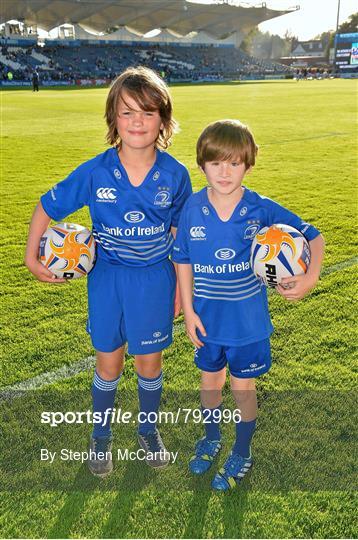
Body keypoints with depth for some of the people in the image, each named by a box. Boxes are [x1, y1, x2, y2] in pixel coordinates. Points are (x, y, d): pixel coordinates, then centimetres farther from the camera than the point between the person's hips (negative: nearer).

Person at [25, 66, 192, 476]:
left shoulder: (175, 175, -11)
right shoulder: (94, 173, -14)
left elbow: (181, 234, 0)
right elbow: (48, 207, -1)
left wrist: (181, 287, 2)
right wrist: (32, 257, -4)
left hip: (155, 279, 0)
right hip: (107, 278, 0)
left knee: (149, 363, 13)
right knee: (109, 365, 13)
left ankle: (148, 430, 41)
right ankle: (100, 436, 39)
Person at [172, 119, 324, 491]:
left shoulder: (263, 210, -16)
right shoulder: (193, 208, -11)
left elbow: (312, 236, -7)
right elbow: (183, 261, -2)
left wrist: (310, 277, -24)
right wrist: (189, 311, -4)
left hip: (248, 321, -2)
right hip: (207, 319, 2)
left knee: (243, 387, 13)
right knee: (209, 380, 21)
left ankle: (241, 454, 38)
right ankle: (211, 439, 48)